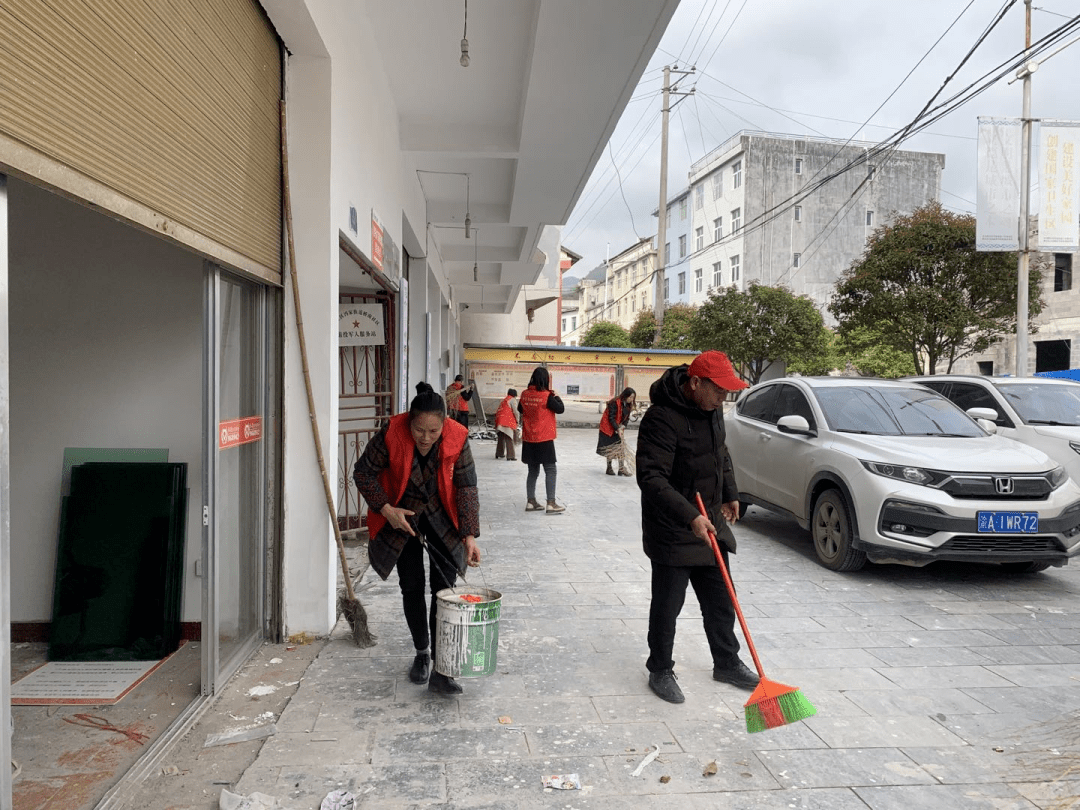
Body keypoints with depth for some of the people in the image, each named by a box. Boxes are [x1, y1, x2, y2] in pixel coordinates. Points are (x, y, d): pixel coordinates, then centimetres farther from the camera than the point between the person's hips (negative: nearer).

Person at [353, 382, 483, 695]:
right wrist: (387, 510, -21)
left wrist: (469, 535, -22)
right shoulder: (391, 434, -25)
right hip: (401, 515, 0)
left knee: (445, 587, -7)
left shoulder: (457, 438, -23)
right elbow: (363, 473, -12)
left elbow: (466, 487, -15)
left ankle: (441, 669, -2)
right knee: (411, 587, 5)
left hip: (440, 515, 0)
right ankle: (421, 653, 27)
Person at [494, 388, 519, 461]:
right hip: (507, 422, -7)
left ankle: (498, 454, 28)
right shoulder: (512, 400, -1)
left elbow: (499, 410, 19)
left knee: (501, 438, 19)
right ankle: (510, 456, -8)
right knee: (509, 439, -6)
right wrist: (517, 421, 7)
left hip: (499, 420, 8)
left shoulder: (504, 399, 21)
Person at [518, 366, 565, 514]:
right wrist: (556, 396, 4)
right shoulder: (547, 396, -15)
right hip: (544, 439, -6)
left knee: (533, 471, 15)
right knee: (550, 471, 1)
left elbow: (520, 410, 18)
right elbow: (560, 409, -8)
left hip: (528, 439, 6)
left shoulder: (524, 394, 2)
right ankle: (551, 504, -2)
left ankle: (531, 502, 16)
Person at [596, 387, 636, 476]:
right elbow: (611, 418, -23)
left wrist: (623, 426, -13)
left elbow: (626, 418, 6)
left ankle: (622, 468, 1)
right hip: (608, 427, -7)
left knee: (620, 446, 1)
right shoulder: (615, 403, -23)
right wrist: (617, 429, -25)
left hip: (619, 428, 7)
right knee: (610, 448, 0)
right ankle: (609, 468, 10)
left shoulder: (628, 405, 1)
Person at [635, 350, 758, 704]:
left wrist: (730, 494, 19)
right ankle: (660, 671, 23)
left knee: (720, 602, 18)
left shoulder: (711, 408, 4)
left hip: (709, 525, 8)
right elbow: (651, 479, -31)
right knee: (667, 606, 5)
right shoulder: (662, 418, -25)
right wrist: (690, 517, -37)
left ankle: (727, 663, 35)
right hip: (671, 532, -8)